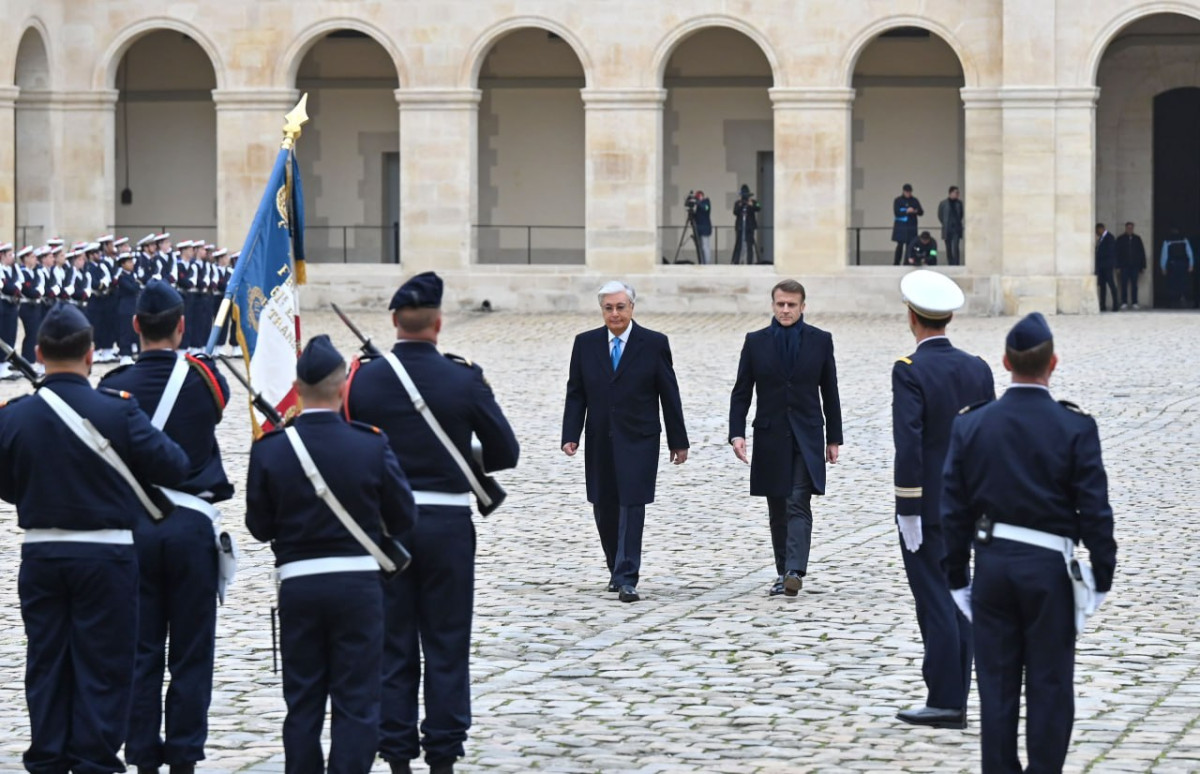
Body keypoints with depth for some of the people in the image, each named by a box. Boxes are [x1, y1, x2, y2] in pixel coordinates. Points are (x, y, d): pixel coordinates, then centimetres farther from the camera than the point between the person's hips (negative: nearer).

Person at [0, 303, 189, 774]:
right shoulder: (118, 412, -15)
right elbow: (173, 469, -10)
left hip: (39, 554, 3)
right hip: (105, 554, -3)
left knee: (46, 663, 13)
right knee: (103, 665, 5)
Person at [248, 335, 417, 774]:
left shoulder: (269, 449, -7)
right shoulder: (371, 445, -9)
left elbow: (259, 527, 1)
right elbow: (403, 519, 1)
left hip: (298, 585, 1)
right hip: (358, 583, -1)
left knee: (302, 703, 11)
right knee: (356, 703, 3)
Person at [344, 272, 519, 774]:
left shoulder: (363, 380, -5)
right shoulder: (463, 379, -8)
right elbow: (505, 453, -2)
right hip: (448, 524, -1)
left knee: (392, 644, 9)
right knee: (446, 647, 6)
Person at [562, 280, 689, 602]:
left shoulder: (654, 343, -2)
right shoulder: (585, 344, 5)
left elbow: (669, 395, 1)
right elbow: (576, 394, 6)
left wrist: (678, 441, 3)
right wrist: (570, 436, -5)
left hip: (638, 440, -3)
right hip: (600, 442, 3)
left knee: (632, 507, -9)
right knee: (604, 510, 9)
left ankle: (627, 579, -9)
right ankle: (619, 569, 27)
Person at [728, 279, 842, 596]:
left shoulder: (820, 341, 2)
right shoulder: (756, 342, 3)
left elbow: (830, 392, 7)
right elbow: (741, 392, 4)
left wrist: (834, 438, 6)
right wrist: (737, 433, -8)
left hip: (807, 438, -2)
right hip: (770, 437, 2)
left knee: (799, 505, -13)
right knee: (777, 511, 8)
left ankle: (795, 572, -21)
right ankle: (783, 572, 17)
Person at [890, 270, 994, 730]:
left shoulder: (910, 371, -14)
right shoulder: (978, 369, 5)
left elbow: (909, 445, -20)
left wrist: (908, 510, -16)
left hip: (926, 506, -6)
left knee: (935, 602, -3)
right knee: (957, 601, 12)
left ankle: (944, 702, -1)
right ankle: (954, 699, 16)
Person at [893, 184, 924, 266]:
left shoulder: (915, 201, 8)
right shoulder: (898, 200, 1)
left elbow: (921, 212, 6)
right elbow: (896, 212, -9)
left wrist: (916, 211, -17)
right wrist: (906, 211, -22)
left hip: (911, 227, 2)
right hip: (900, 227, -2)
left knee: (910, 245, -2)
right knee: (900, 244, -5)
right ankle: (896, 263, 3)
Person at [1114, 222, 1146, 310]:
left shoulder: (1137, 239, 10)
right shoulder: (1120, 239, 5)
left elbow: (1142, 252, 11)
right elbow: (1117, 253, 3)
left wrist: (1142, 266, 5)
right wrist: (1118, 265, -5)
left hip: (1135, 266, 1)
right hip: (1124, 266, -1)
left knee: (1134, 285, 1)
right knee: (1124, 285, -3)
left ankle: (1134, 303, 4)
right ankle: (1124, 303, 0)